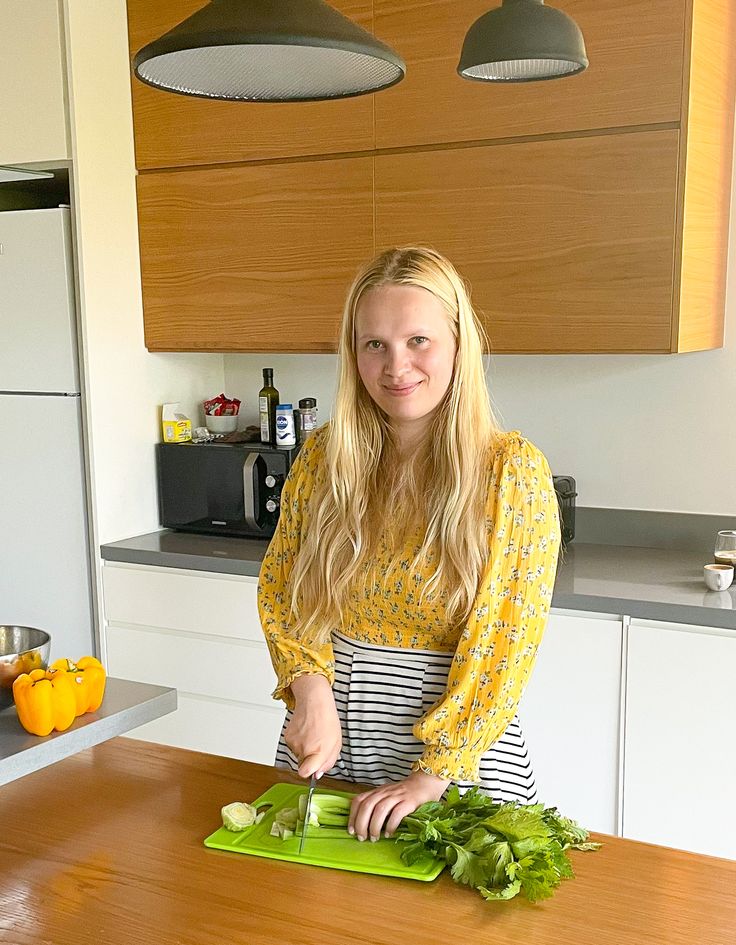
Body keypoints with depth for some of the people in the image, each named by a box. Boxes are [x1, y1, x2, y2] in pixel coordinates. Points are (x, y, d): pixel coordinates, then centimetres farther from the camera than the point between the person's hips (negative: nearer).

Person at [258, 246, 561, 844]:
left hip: (460, 753, -3)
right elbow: (280, 587, 6)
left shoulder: (513, 470, -14)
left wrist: (434, 773, -20)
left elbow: (508, 644, -15)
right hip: (326, 749, 4)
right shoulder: (324, 456, -3)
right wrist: (311, 690, -10)